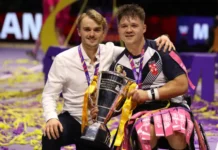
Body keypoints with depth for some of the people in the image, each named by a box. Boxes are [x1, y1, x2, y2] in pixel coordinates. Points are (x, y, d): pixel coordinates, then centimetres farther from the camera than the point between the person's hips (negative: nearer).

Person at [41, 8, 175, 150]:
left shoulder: (110, 52, -5)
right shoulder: (63, 59, -12)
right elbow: (49, 94, -10)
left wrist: (160, 40, -19)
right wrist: (51, 118, -30)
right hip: (71, 119, -3)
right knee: (51, 134, -34)